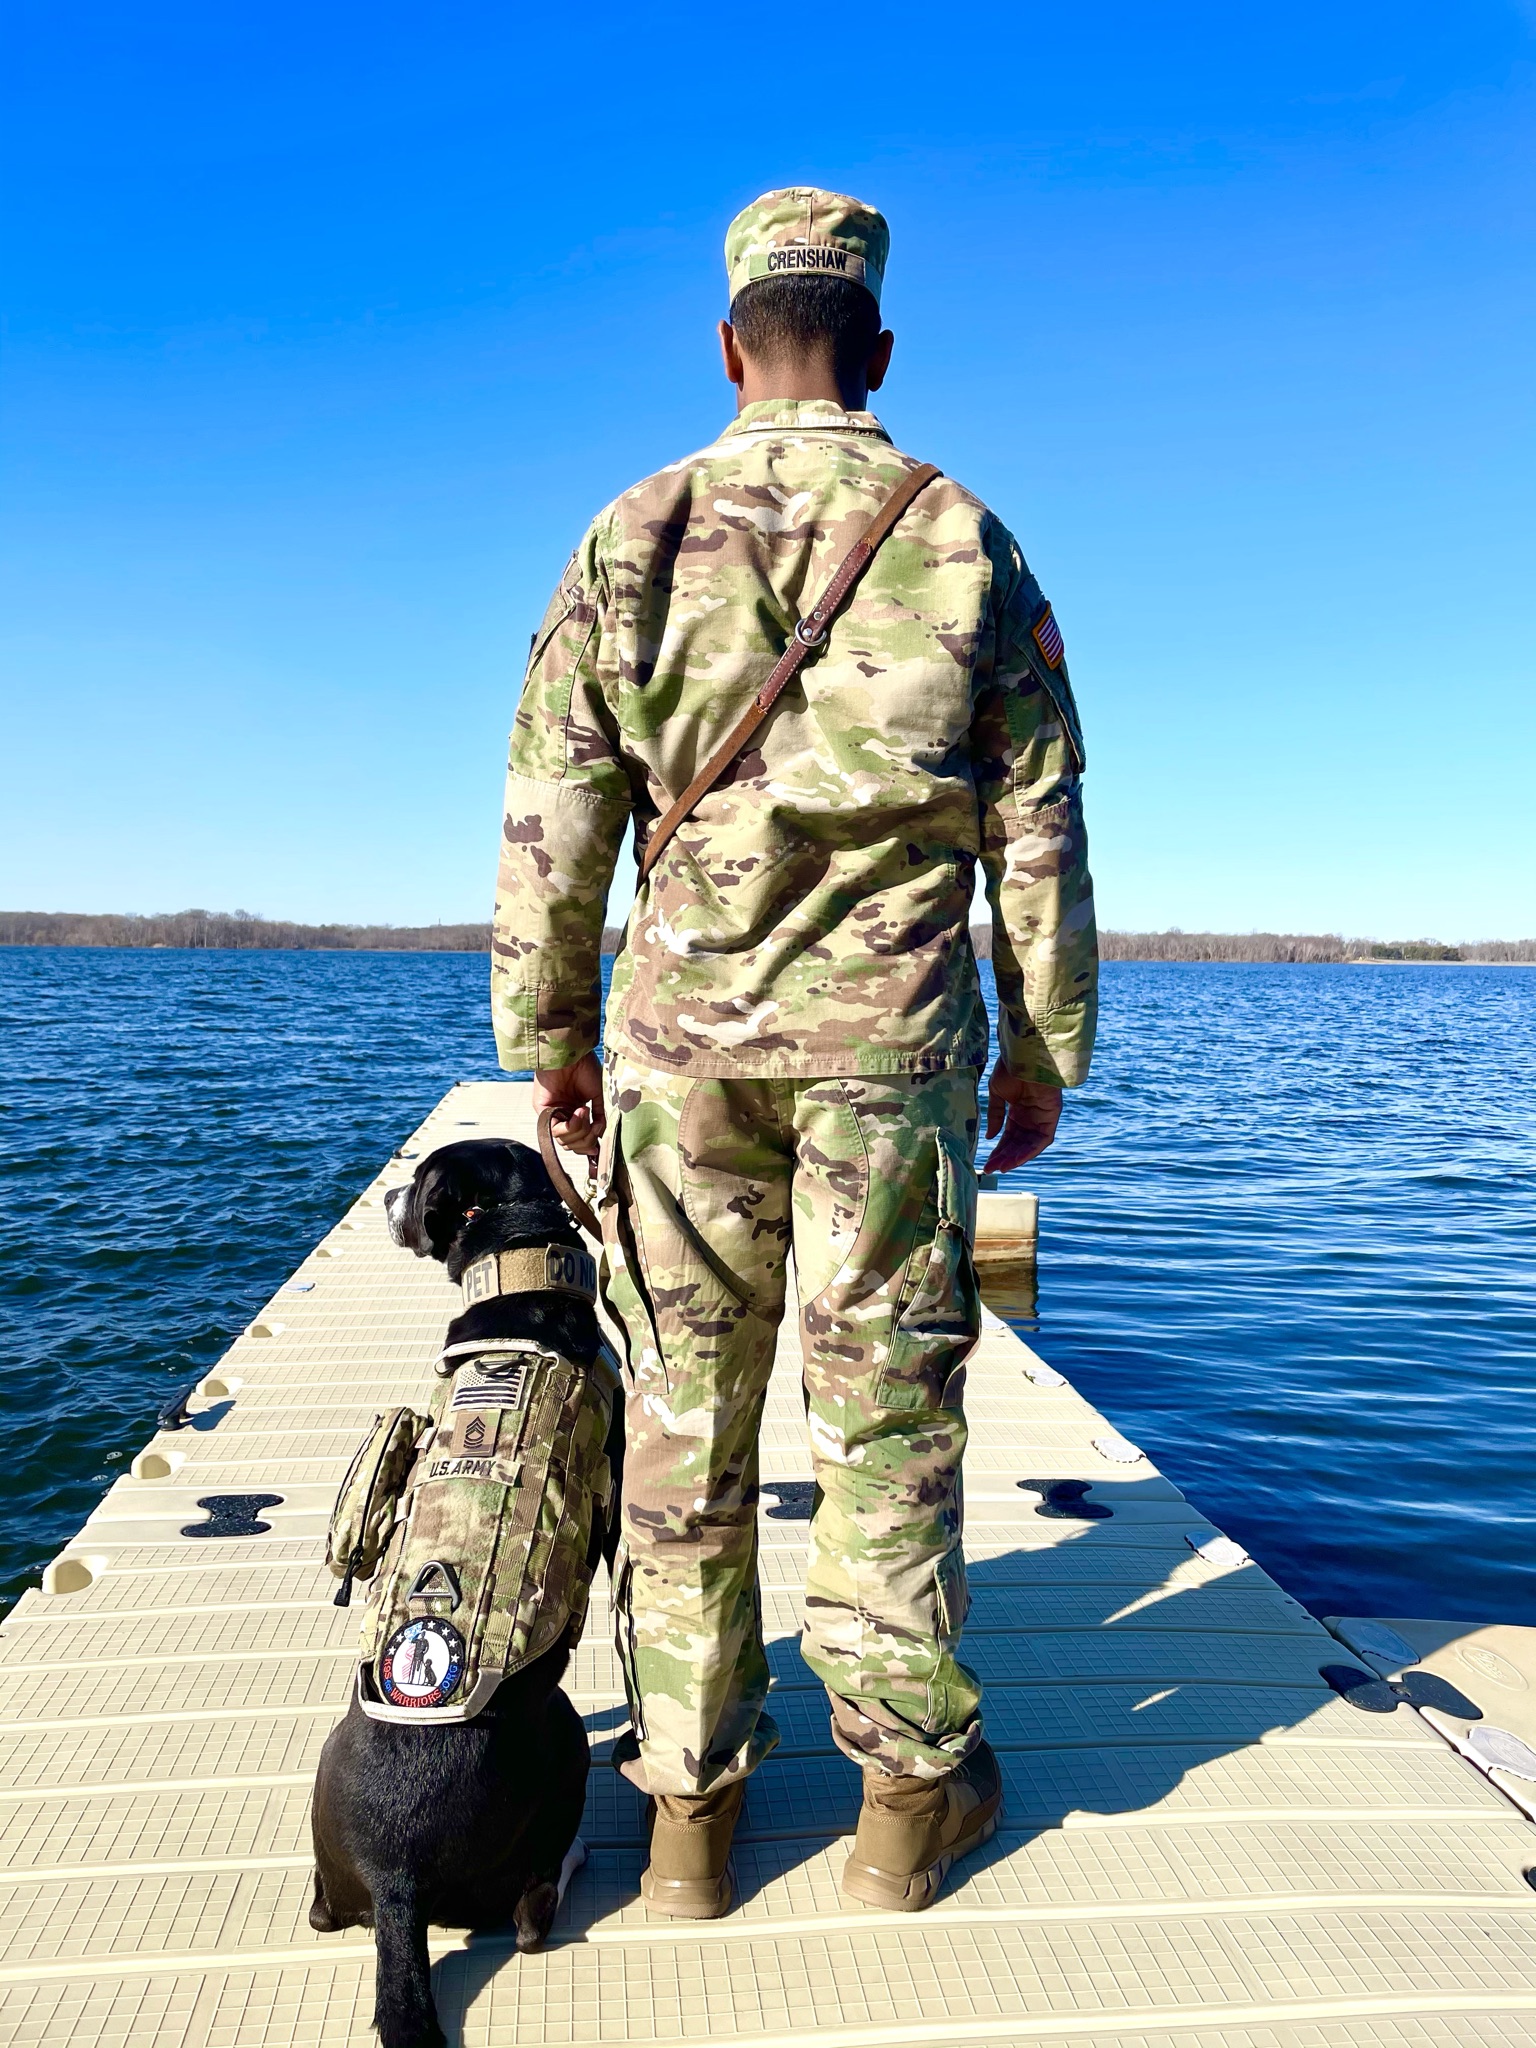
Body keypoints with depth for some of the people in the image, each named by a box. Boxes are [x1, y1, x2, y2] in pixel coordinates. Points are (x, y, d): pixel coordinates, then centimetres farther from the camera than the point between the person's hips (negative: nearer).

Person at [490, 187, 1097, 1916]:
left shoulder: (632, 539, 5)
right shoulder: (966, 544, 5)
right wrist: (1045, 1045, 12)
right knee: (884, 1406, 8)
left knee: (684, 1412, 8)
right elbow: (1037, 825, 4)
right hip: (892, 1037, 0)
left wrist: (548, 1031, 11)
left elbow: (553, 814, 3)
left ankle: (690, 1808, 19)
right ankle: (911, 1788, 22)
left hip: (684, 1031, 1)